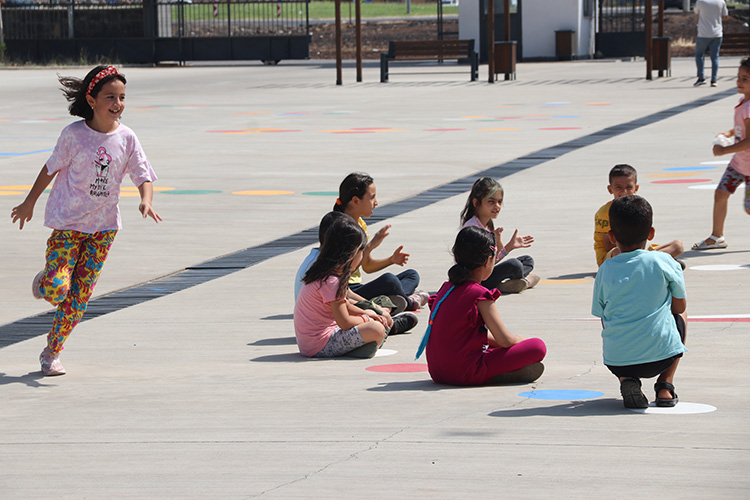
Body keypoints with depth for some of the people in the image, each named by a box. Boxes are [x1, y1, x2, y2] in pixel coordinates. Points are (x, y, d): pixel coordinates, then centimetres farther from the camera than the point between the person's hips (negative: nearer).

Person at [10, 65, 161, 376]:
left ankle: (52, 353, 17)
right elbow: (52, 169, 0)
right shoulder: (75, 134, -11)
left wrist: (146, 201, -25)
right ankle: (44, 280, 21)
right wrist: (29, 203, 9)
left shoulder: (127, 138, -4)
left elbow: (144, 176, -3)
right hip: (67, 221, -3)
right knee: (57, 289, -16)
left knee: (79, 297, 3)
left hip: (103, 225, 3)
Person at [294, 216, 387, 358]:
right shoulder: (331, 281, -21)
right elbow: (345, 323, -19)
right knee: (377, 330, -21)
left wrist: (365, 313, 11)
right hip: (321, 346, -11)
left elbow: (344, 306, 25)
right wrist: (365, 318, -1)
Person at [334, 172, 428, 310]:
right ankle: (408, 303, -5)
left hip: (357, 288, 11)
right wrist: (370, 246, -27)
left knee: (412, 275, 12)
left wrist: (391, 260, 1)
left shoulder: (360, 224, 14)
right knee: (389, 279, -34)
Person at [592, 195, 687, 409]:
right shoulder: (664, 262, -1)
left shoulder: (605, 270, 4)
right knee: (680, 316, 30)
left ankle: (627, 380, 5)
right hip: (661, 356, -1)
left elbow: (603, 318, 11)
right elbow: (679, 306, 11)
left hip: (616, 360, 1)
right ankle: (665, 386, 16)